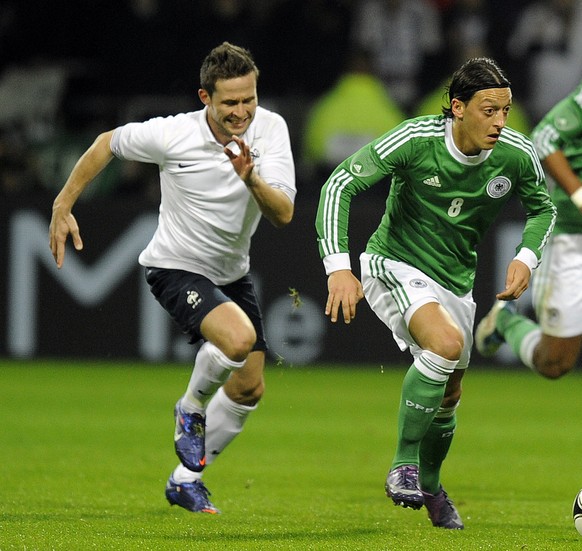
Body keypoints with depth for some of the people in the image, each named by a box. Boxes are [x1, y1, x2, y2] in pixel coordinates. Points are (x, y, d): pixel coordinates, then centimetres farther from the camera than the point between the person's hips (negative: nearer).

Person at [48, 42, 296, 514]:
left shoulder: (271, 129, -14)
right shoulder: (171, 135, -23)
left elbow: (283, 214, -21)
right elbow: (108, 143, -3)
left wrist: (252, 179, -40)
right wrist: (63, 205, -1)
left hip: (232, 273, 6)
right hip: (177, 268, -6)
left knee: (249, 389, 10)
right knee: (239, 337, -32)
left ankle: (186, 479, 29)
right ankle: (192, 408, -1)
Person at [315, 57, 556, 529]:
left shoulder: (518, 156, -12)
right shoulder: (415, 140, -24)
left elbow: (543, 208, 10)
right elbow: (340, 184, -18)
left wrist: (527, 258, -9)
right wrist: (338, 266, -26)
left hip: (455, 281, 6)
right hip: (394, 267, -5)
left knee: (449, 396, 17)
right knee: (447, 343, -33)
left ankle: (429, 484, 47)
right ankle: (403, 465, -18)